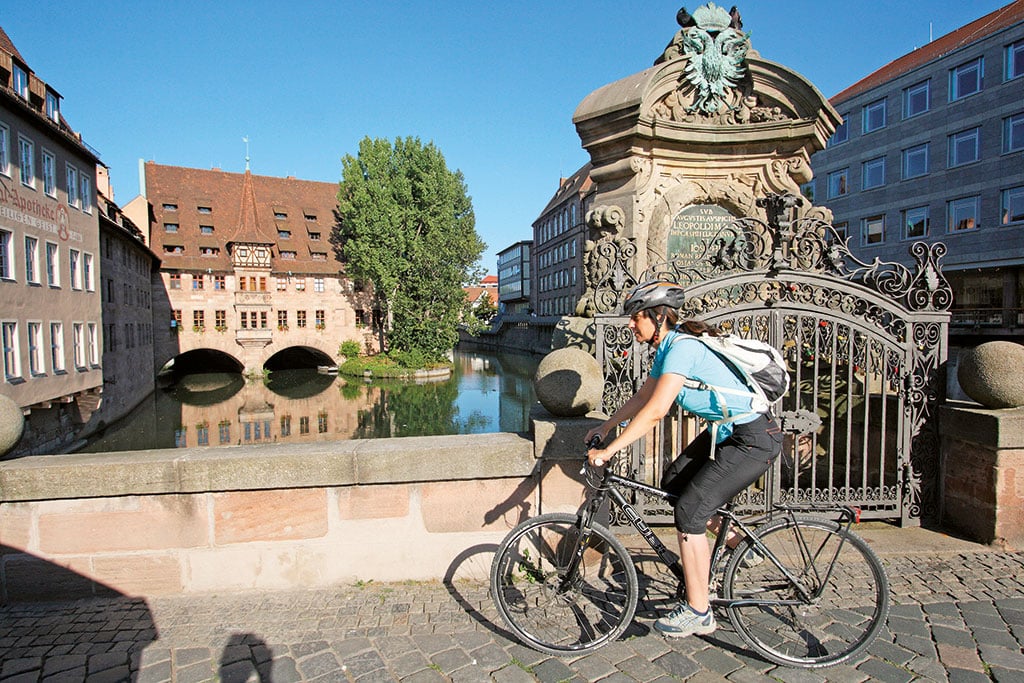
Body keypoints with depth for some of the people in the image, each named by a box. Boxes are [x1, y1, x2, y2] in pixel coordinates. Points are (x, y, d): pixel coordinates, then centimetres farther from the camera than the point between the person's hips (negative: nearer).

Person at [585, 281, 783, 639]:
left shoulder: (682, 347, -24)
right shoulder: (667, 348, 7)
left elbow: (655, 412, -31)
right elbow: (641, 398, 16)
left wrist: (608, 450, -27)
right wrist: (605, 427, 13)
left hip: (753, 439, -10)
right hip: (726, 431, 10)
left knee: (689, 513, -10)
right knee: (673, 483, 13)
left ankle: (698, 612, 7)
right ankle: (742, 545, 28)